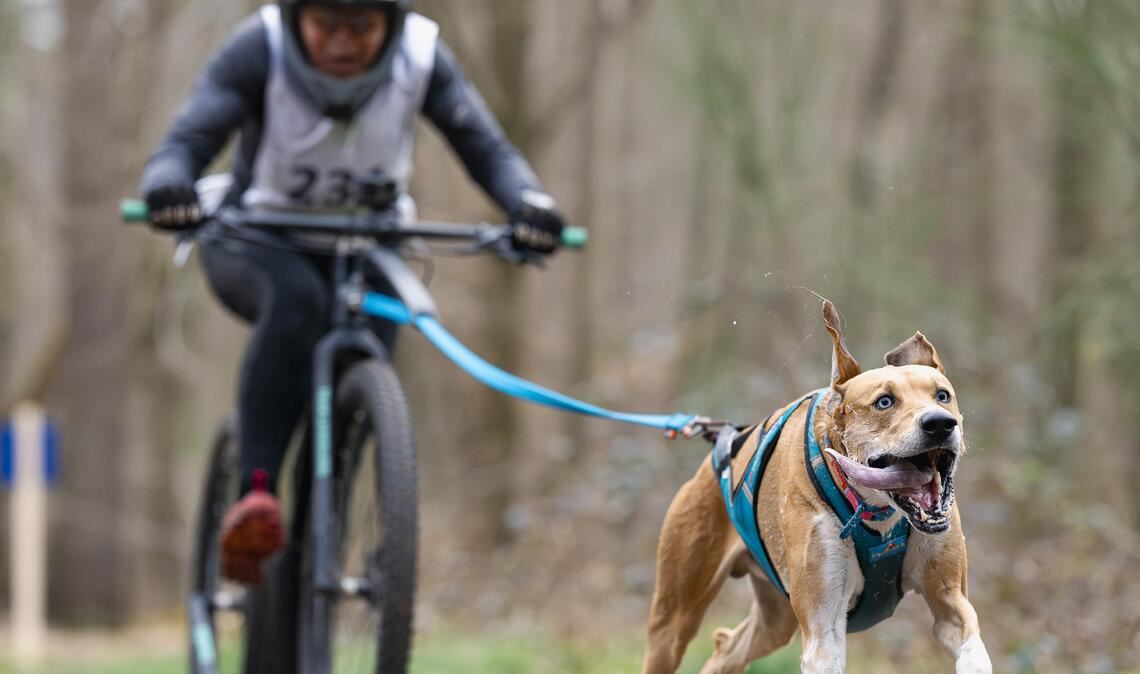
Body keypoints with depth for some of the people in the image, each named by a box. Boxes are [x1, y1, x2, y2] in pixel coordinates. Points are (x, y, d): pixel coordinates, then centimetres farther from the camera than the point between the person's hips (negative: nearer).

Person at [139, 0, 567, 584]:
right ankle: (255, 495, -38)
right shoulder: (260, 48, -23)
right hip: (257, 243, -3)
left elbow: (487, 150, -22)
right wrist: (168, 186, -55)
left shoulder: (421, 55, -18)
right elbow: (186, 141, -32)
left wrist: (530, 204, -43)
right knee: (295, 298, -36)